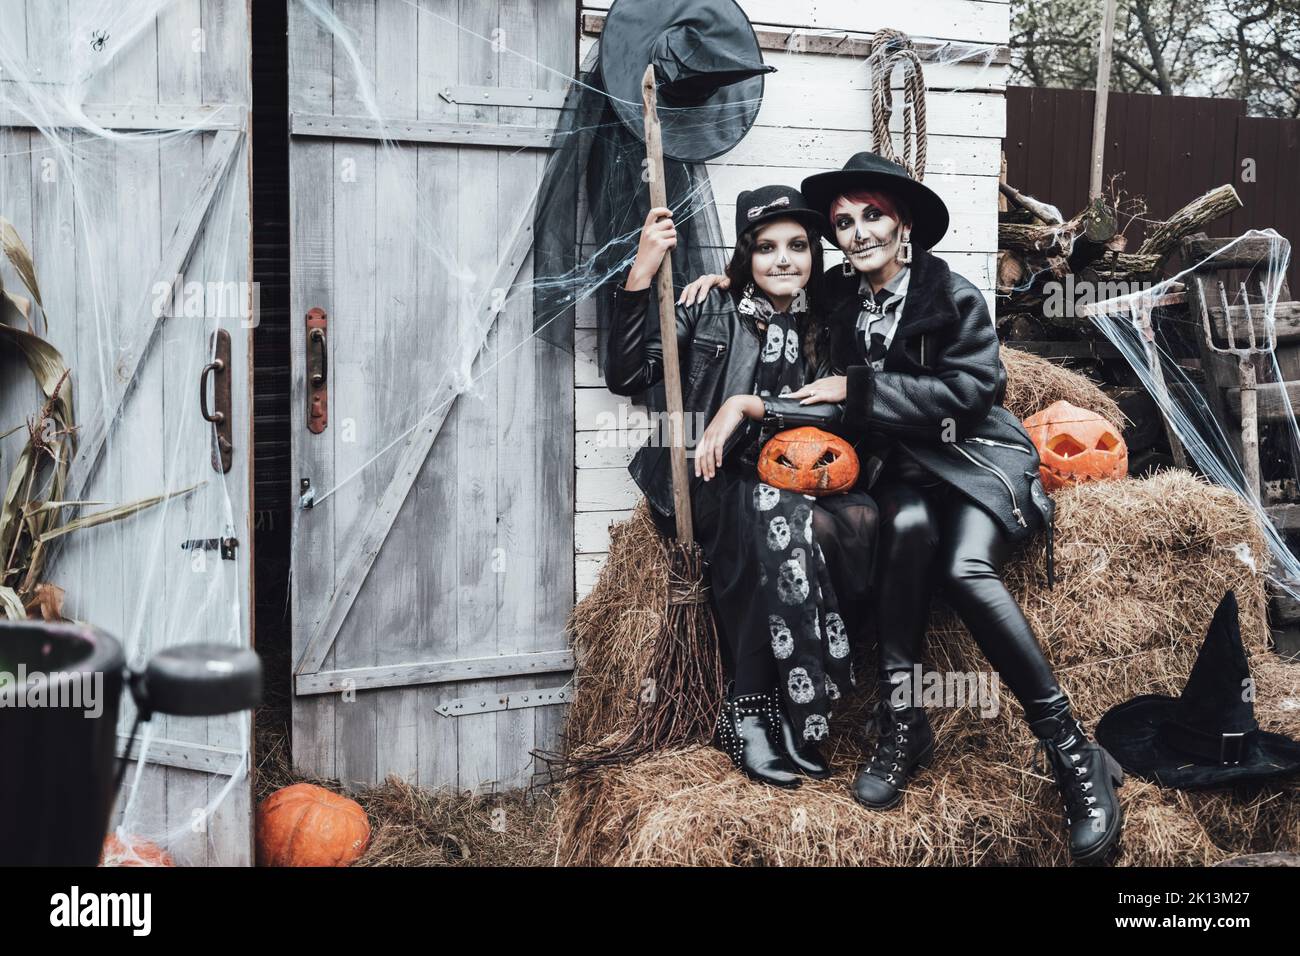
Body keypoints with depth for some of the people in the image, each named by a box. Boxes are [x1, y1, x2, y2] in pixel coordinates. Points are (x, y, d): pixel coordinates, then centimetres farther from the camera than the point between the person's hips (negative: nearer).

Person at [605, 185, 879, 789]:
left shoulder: (823, 332, 14)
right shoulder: (710, 312, 8)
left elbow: (838, 412, -2)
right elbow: (626, 377, -2)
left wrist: (747, 406, -14)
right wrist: (641, 275, -11)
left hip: (789, 483, 2)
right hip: (711, 483, -2)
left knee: (859, 519, -32)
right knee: (776, 518, -36)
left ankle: (749, 711, -26)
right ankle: (754, 714, -28)